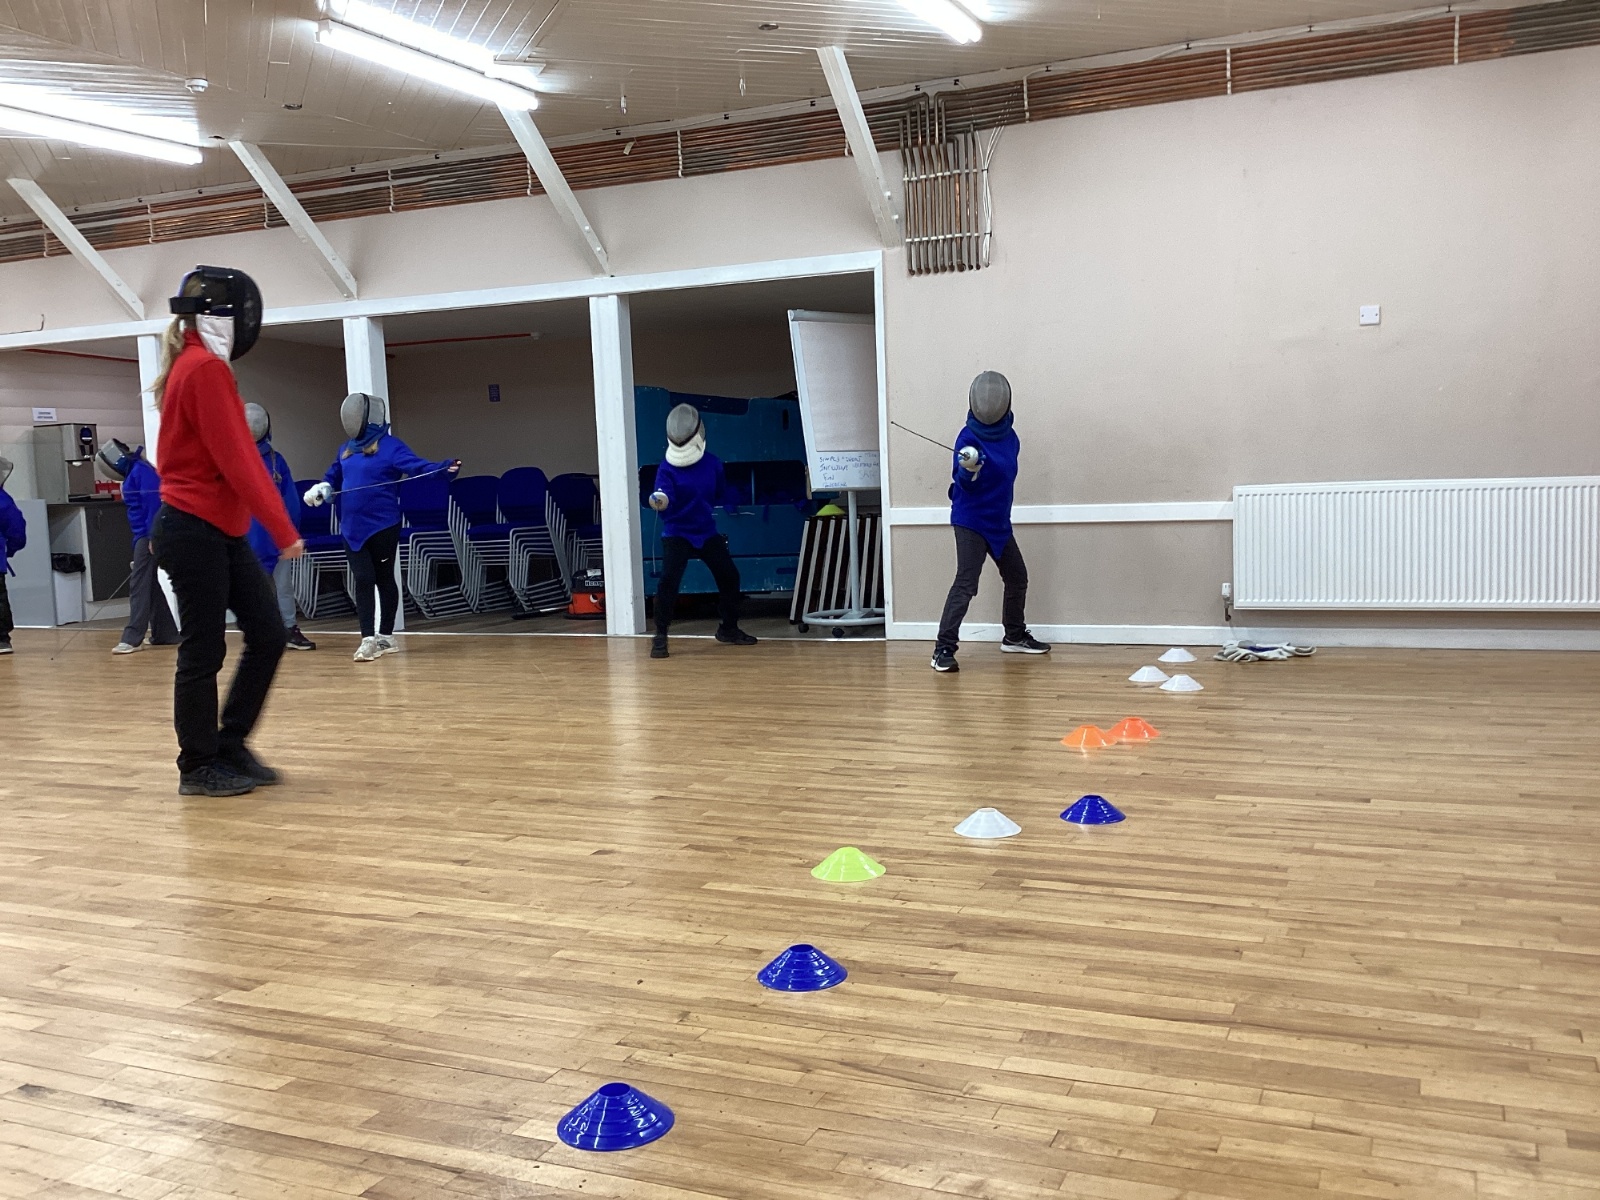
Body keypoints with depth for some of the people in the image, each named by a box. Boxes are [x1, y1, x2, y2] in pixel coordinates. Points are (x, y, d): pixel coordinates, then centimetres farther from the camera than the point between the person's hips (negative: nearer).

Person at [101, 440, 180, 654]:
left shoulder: (143, 470, -12)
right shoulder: (136, 471, 18)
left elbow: (154, 504, -20)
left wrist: (153, 537, -23)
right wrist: (140, 541, 22)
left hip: (151, 535, -10)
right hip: (147, 535, 10)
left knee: (140, 584, -9)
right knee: (152, 584, 10)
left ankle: (133, 638, -9)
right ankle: (165, 634, 14)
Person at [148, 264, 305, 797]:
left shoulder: (194, 367, 16)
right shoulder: (206, 369, -15)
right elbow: (236, 461, -19)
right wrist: (283, 529, -17)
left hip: (220, 531, 9)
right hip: (195, 531, -9)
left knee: (269, 635, 8)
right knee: (204, 653, 0)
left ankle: (229, 746, 20)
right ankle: (199, 768, 13)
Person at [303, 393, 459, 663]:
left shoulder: (390, 446, -8)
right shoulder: (346, 448, 12)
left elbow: (419, 467, -20)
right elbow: (333, 477, 24)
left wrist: (445, 468, -38)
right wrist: (320, 489, 3)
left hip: (382, 525, -5)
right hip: (352, 527, 5)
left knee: (384, 579, 7)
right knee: (363, 580, 0)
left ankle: (385, 636, 18)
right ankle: (368, 639, 0)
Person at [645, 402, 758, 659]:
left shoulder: (713, 464, -1)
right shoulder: (667, 469, -13)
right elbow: (664, 496, -32)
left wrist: (732, 503, 5)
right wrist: (660, 500, -49)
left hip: (707, 532, 5)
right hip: (676, 534, -5)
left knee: (729, 576, 9)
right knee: (669, 580, -21)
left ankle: (729, 628, 30)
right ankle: (660, 637, -12)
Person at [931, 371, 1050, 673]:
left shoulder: (1010, 436, 3)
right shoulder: (969, 436, -16)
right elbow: (962, 481, -23)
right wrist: (968, 470, -42)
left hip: (998, 521, 8)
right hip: (971, 521, -8)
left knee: (1017, 577, 18)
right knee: (966, 584, -17)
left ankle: (1015, 636, 36)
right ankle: (944, 649, -17)